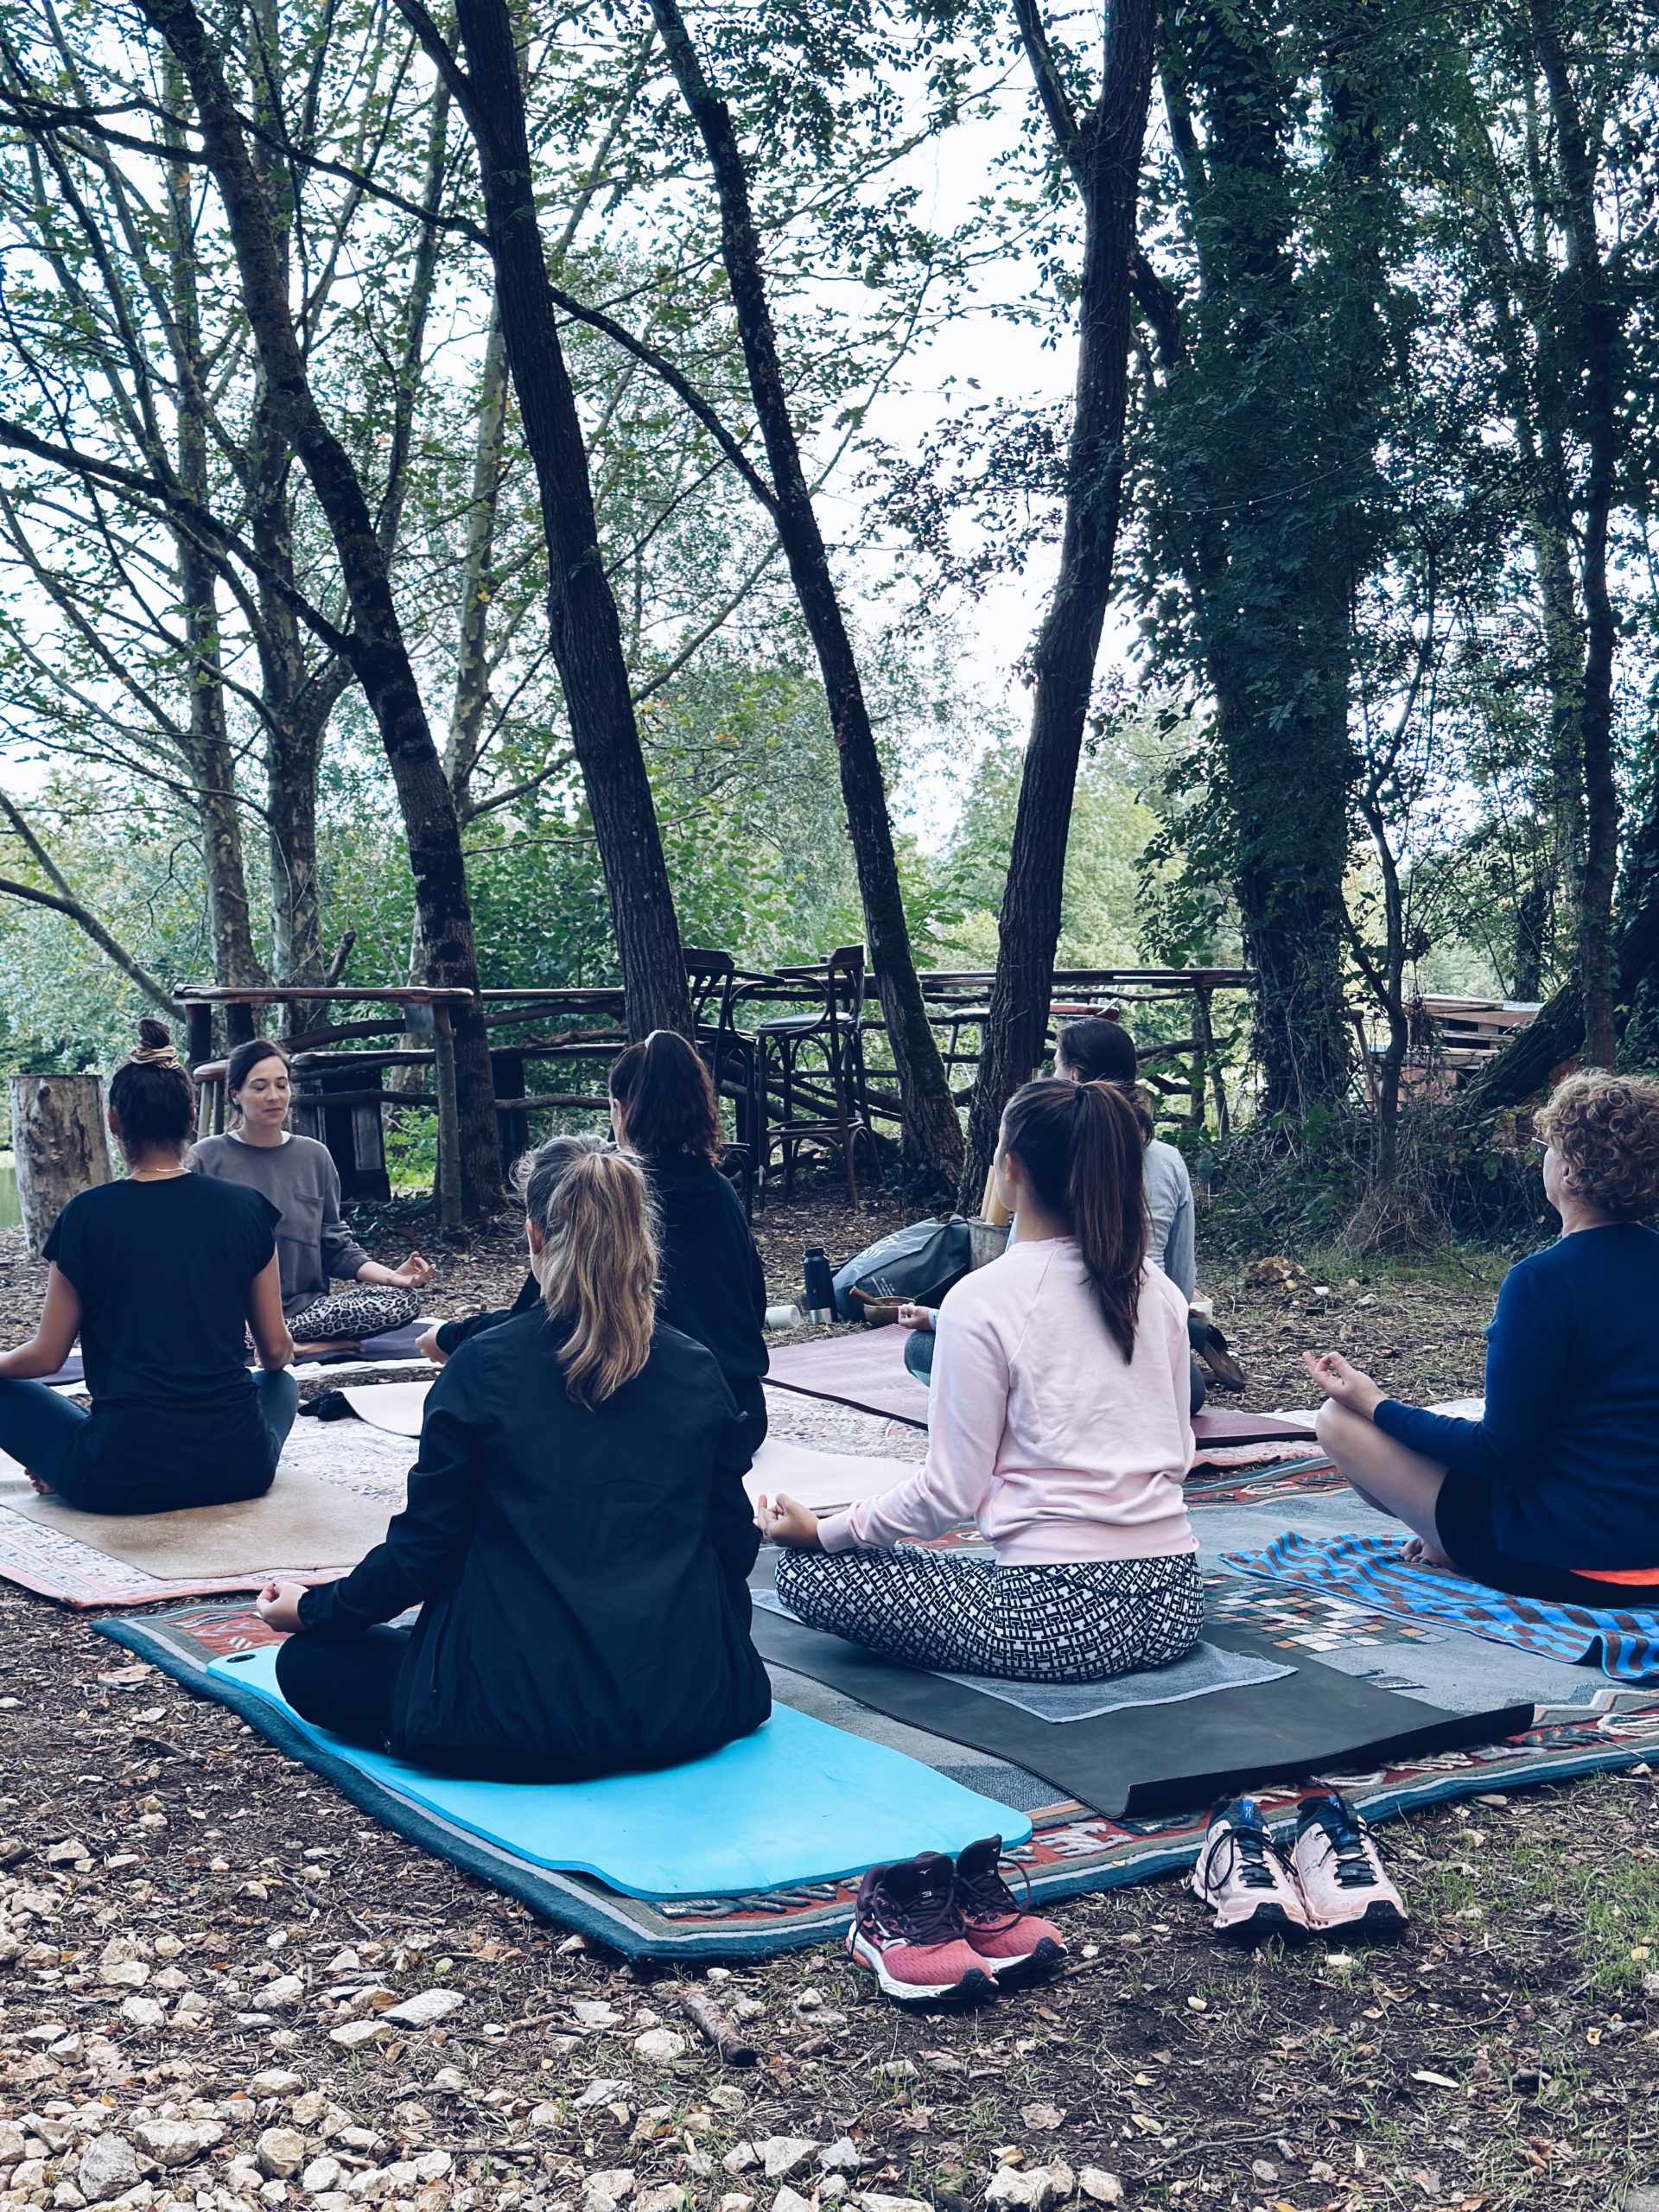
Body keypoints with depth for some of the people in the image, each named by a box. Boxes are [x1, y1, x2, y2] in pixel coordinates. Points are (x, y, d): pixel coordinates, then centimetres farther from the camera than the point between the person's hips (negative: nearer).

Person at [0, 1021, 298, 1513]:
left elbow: (46, 1357, 3)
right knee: (282, 1383, 33)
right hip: (240, 1470, 0)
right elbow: (276, 1350, 9)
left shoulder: (87, 1215, -4)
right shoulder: (246, 1209, 1)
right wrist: (283, 1354, 33)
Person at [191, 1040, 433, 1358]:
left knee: (402, 1301, -20)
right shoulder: (207, 1159, 1)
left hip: (306, 1306, 4)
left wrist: (391, 1276, -6)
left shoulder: (314, 1156, 11)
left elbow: (335, 1245, 12)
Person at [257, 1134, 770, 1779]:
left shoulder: (483, 1368, -10)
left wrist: (313, 1608, 14)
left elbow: (424, 1546, -4)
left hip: (533, 1714, -5)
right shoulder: (698, 1372, 0)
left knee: (308, 1663, 10)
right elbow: (734, 1543, 7)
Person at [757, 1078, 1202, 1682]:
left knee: (805, 1570, 3)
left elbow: (949, 1492, -10)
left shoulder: (982, 1300, -12)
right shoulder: (1159, 1289, 5)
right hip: (1174, 1606, 6)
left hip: (1062, 1620, -6)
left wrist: (822, 1531, 3)